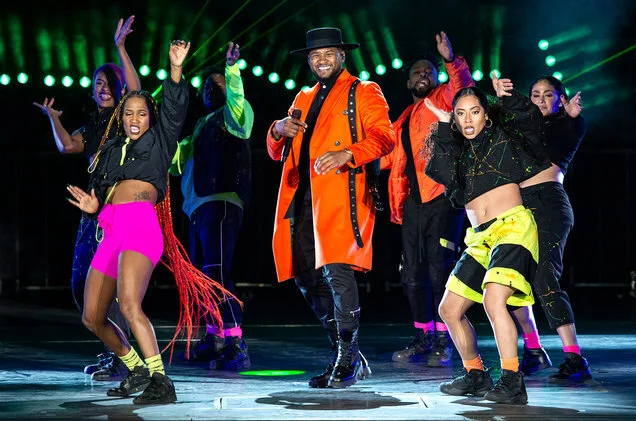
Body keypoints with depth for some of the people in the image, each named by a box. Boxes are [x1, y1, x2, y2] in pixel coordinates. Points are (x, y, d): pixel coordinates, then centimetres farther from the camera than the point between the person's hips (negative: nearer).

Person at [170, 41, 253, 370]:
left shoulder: (232, 117, 1)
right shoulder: (203, 124, 25)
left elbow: (237, 101, -24)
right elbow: (180, 163, 30)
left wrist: (232, 71, -35)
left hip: (221, 203, -9)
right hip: (199, 206, 9)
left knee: (216, 272, -19)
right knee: (202, 275, 13)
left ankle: (236, 345, -21)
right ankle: (214, 340, 23)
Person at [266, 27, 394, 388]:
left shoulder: (363, 92, 7)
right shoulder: (304, 98, 26)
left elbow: (383, 137, -7)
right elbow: (277, 152, 24)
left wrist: (347, 154, -23)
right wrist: (279, 131, 1)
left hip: (341, 193, -7)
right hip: (302, 197, 7)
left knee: (337, 270, -18)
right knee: (307, 277, 5)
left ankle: (346, 362, -11)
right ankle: (348, 355, 16)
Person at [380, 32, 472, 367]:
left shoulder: (443, 100, 4)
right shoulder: (404, 120, 23)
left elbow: (462, 87, -18)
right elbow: (388, 156, 29)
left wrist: (451, 60, -34)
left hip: (441, 197, -7)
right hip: (414, 199, 7)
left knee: (439, 269, -9)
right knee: (413, 272, 9)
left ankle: (443, 342, -4)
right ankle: (422, 339, 18)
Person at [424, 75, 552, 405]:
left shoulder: (503, 135, 8)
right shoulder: (456, 149, 16)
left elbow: (530, 118, -10)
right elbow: (444, 174, -4)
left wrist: (507, 97, -23)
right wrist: (444, 128, -5)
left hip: (512, 227, -7)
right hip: (480, 239, 7)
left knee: (493, 300, -28)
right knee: (449, 310, 7)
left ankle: (512, 383, -26)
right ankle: (476, 376, 24)